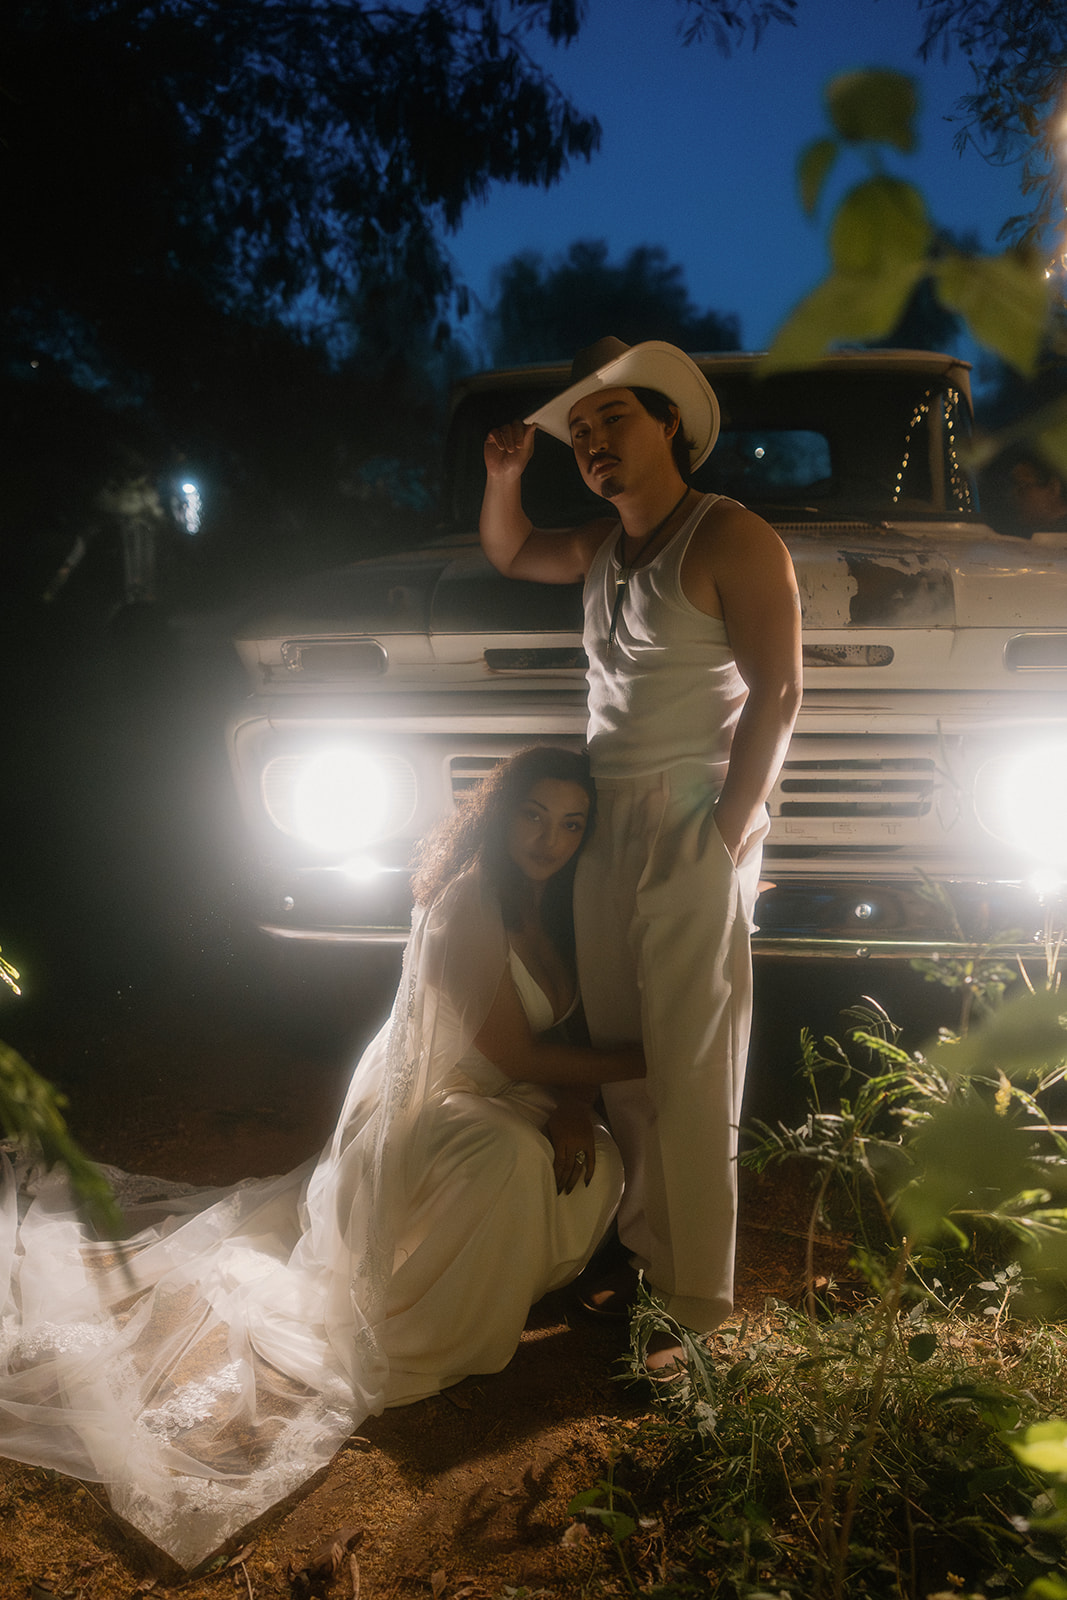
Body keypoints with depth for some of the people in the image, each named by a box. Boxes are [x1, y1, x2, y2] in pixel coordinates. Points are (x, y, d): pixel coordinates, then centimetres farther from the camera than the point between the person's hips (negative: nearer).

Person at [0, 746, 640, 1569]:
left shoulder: (558, 910, 1)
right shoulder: (467, 903, -25)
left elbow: (561, 1034, 7)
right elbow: (510, 1051, -24)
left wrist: (574, 1100, -14)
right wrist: (637, 1062, -20)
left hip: (506, 1096, 8)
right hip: (425, 1100, -8)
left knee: (598, 1162, -15)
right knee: (510, 1156, -36)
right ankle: (446, 1330, -14)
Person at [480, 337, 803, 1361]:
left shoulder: (731, 540, -8)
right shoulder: (603, 548, 16)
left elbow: (774, 697, -13)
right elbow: (510, 554, 33)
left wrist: (726, 834, -18)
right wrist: (503, 478, 12)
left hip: (693, 836, -7)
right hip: (605, 833, 8)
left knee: (690, 1081, -6)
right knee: (621, 1066, 10)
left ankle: (697, 1304, 2)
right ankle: (644, 1250, 22)